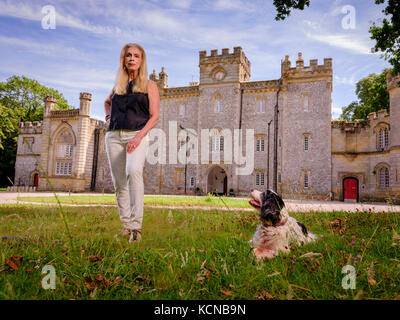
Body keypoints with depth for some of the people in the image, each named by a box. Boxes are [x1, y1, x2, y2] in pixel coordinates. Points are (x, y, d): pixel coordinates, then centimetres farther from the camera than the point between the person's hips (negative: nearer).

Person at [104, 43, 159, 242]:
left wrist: (139, 136, -16)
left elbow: (154, 116, -1)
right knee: (119, 181, 2)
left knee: (134, 171, -29)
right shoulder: (118, 85, 19)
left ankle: (136, 225, -31)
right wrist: (108, 117, 18)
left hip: (137, 135, -4)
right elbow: (107, 102, 40)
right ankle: (126, 223, 14)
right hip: (114, 136, 5)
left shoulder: (149, 85, 8)